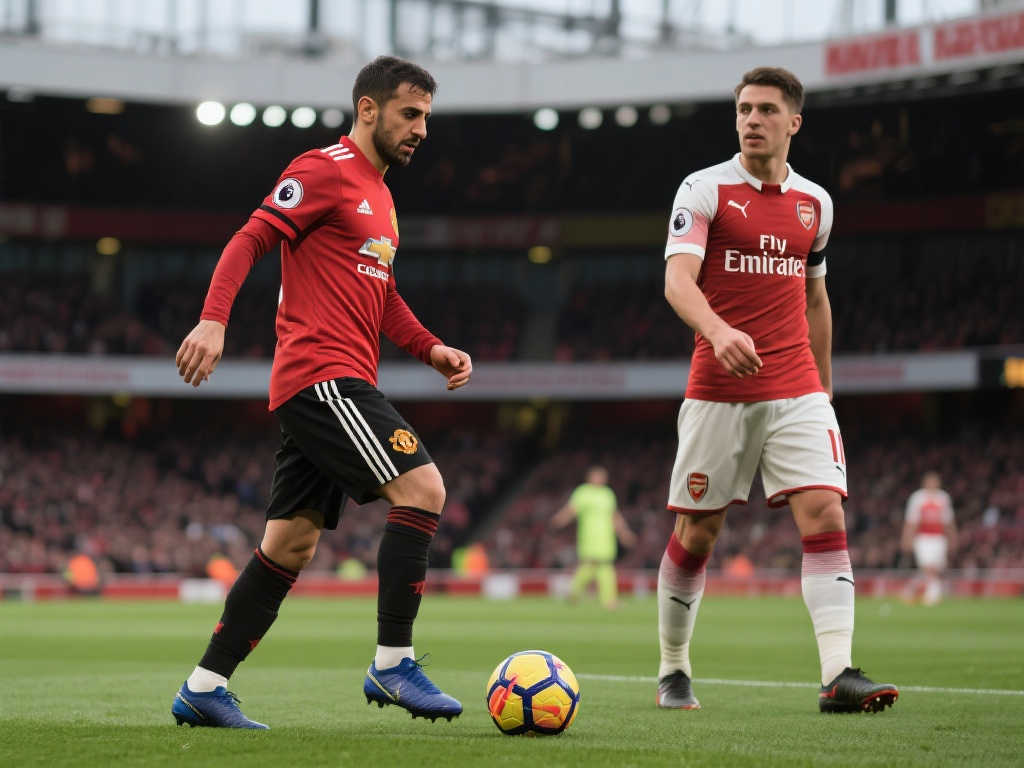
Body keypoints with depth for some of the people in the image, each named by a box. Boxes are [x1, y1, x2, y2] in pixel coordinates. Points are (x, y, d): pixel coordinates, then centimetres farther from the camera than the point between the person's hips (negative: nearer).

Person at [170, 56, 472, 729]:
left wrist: (432, 349, 13)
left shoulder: (377, 195, 24)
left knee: (291, 546, 8)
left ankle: (205, 688, 11)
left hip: (343, 383, 10)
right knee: (422, 488, -17)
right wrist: (214, 319, -27)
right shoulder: (326, 171, -5)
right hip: (323, 375, -10)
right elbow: (249, 241, -13)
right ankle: (393, 663, -14)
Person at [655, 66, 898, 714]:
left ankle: (839, 674, -18)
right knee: (697, 532, 3)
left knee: (825, 514, -13)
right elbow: (677, 279, -16)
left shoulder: (815, 202, 12)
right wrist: (717, 330, -35)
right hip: (717, 389, -3)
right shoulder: (704, 190, -3)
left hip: (797, 391, 3)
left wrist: (824, 386, 24)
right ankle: (674, 672, 21)